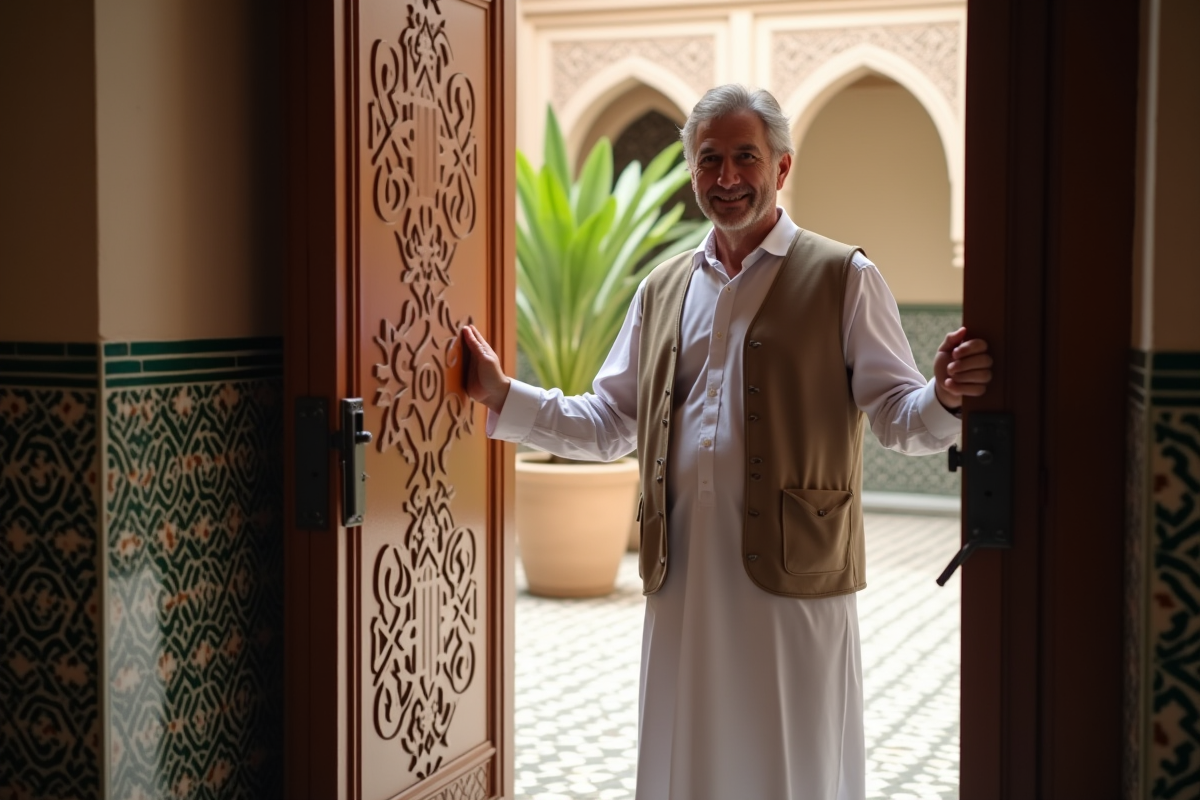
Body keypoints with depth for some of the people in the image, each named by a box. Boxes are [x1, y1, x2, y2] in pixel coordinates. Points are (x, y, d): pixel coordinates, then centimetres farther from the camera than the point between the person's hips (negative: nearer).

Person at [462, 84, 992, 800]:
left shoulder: (843, 279, 1)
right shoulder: (663, 290, 15)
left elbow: (896, 416, -3)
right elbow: (609, 423, 17)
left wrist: (944, 398, -25)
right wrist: (503, 397, 7)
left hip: (794, 578, -4)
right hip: (683, 579, 4)